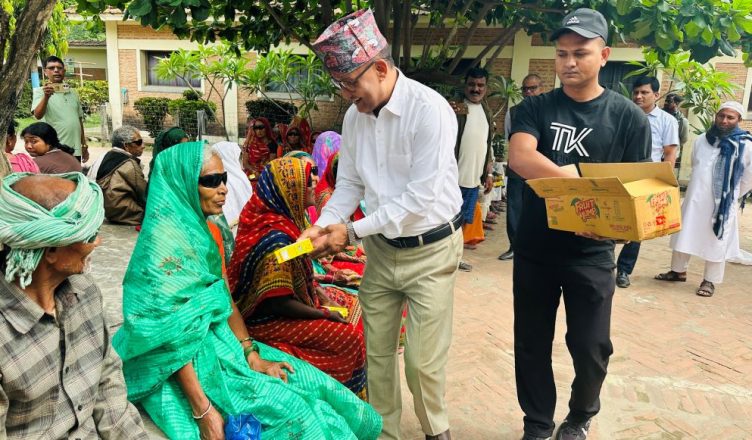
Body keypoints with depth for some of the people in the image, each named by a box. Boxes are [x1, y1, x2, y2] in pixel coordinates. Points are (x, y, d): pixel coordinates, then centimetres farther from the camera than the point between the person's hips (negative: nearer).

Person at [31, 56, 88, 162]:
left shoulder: (73, 93, 15)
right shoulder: (40, 91, 0)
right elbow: (38, 115, -17)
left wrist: (84, 145, 17)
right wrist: (46, 96, -32)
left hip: (75, 150, 5)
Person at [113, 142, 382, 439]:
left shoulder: (202, 228, 4)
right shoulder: (164, 240, -22)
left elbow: (225, 299, 7)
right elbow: (170, 335, -23)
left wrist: (252, 355, -1)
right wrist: (202, 409, -23)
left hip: (221, 341, 8)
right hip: (186, 363, -8)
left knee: (313, 384, 2)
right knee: (291, 410, -14)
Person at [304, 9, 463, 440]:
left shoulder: (429, 110, -22)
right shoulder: (354, 116, -1)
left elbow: (419, 200, -24)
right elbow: (349, 183, 7)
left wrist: (352, 231, -19)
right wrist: (324, 225, -10)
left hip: (430, 250, -5)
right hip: (381, 248, 6)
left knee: (423, 359, 4)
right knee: (377, 352, 13)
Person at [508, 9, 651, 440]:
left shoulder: (629, 117, -2)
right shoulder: (536, 108, 0)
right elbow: (519, 156, -19)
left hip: (591, 253, -1)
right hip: (534, 249, 1)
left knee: (591, 347, 8)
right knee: (532, 345, 10)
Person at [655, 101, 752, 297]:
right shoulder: (701, 140, 6)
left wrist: (730, 195, 6)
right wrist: (698, 190, 16)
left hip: (721, 204, -4)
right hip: (694, 199, 5)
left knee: (716, 242, 4)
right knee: (684, 235, 13)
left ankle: (710, 281, 16)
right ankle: (678, 271, 29)